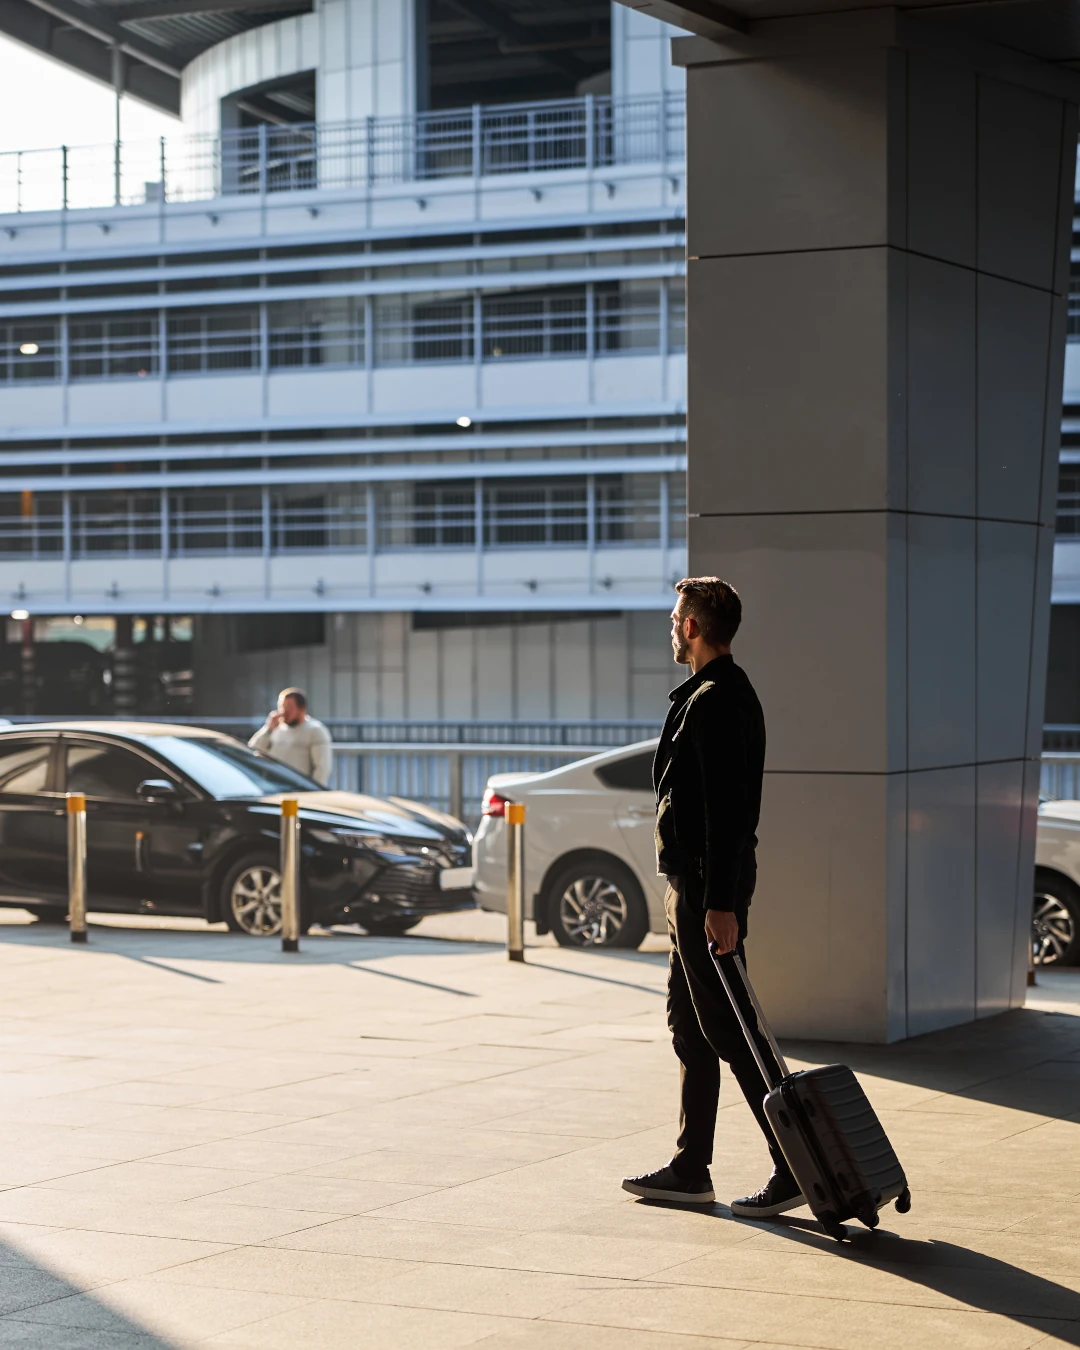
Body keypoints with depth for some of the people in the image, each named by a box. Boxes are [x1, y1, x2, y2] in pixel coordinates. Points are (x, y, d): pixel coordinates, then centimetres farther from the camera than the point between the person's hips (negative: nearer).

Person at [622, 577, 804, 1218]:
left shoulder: (714, 702, -17)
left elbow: (725, 811, -23)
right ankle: (691, 1170, 21)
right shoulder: (728, 694, 16)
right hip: (695, 883, 11)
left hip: (707, 889, -11)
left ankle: (795, 1169, -6)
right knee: (690, 1021, 14)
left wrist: (719, 904, -26)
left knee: (729, 1028, -8)